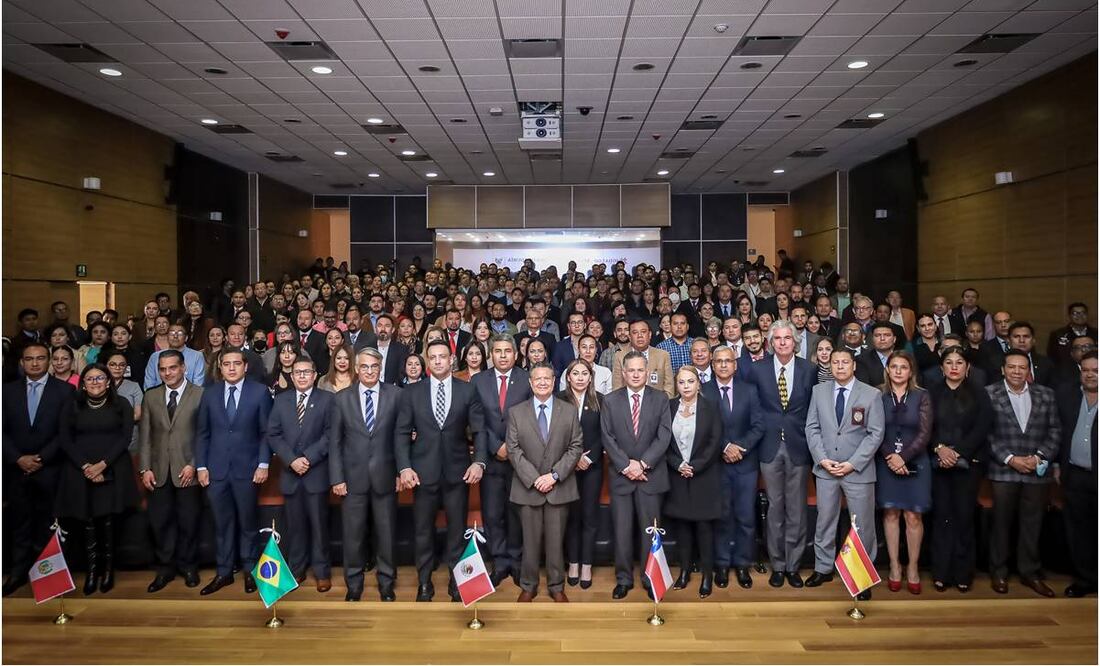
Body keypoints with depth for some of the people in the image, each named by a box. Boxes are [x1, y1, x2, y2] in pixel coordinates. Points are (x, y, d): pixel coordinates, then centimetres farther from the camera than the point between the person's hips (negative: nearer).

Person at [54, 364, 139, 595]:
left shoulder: (121, 405, 6)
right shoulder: (71, 406, 9)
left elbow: (125, 437, -1)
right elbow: (64, 440, 3)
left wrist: (103, 464, -12)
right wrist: (85, 466, -9)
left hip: (113, 471, -1)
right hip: (80, 472, 1)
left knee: (109, 520, -5)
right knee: (87, 521, -3)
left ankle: (108, 568, 5)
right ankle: (92, 569, 5)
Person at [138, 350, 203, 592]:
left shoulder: (200, 395, -3)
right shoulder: (150, 397, 10)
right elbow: (145, 435, 8)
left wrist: (194, 465, -10)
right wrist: (145, 468, 1)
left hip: (188, 471, -3)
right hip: (158, 472, 3)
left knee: (188, 523, 5)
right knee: (159, 522, 6)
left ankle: (188, 567, 22)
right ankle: (165, 569, 21)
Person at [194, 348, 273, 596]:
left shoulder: (260, 392, -2)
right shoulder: (210, 393, 6)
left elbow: (266, 432, -2)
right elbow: (202, 433, 8)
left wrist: (264, 464, -8)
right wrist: (201, 466, 2)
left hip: (246, 469, -2)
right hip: (216, 470, 2)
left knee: (247, 523, 8)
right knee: (222, 524, 9)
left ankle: (249, 571, 22)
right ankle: (224, 572, 21)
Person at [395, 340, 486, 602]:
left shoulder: (467, 391, 1)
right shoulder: (413, 392, 3)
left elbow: (480, 430, 0)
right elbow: (402, 433, 2)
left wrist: (479, 461, -13)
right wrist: (404, 467, -8)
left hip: (457, 471, 0)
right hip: (423, 471, 1)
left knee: (457, 529, 9)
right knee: (423, 530, 9)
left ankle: (457, 580, 24)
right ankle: (424, 583, 24)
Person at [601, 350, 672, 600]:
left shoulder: (661, 398, 2)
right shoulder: (610, 400, 4)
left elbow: (664, 436, -5)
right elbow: (608, 438, -1)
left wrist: (643, 463, -13)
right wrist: (626, 466, -11)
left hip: (651, 475, 0)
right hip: (620, 476, 1)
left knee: (650, 530, 5)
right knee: (622, 530, 6)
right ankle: (623, 579, 19)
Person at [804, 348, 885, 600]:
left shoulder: (872, 395, -3)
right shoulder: (819, 391, 5)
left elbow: (876, 433, -6)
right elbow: (812, 427, 5)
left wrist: (852, 463, -13)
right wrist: (822, 459, -7)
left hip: (858, 470, -2)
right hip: (825, 468, 2)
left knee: (863, 525, 4)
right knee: (824, 521, 11)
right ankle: (823, 568, 25)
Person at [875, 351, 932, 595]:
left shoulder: (922, 396, 0)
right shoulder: (878, 395, 0)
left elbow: (925, 433, -5)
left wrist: (903, 457, -14)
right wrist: (890, 457, -13)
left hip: (915, 463, 0)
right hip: (886, 463, 0)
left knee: (913, 516, 1)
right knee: (890, 513, 5)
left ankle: (913, 568, 13)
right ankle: (894, 566, 14)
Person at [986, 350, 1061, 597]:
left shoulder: (1045, 394, 9)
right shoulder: (989, 393, -1)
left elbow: (1055, 430, 6)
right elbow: (986, 433, -5)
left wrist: (1040, 457, -7)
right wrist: (1010, 459, -12)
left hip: (1037, 471, 3)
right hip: (1003, 470, -2)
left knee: (1032, 523, 9)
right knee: (1002, 523, 5)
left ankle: (1029, 572, 23)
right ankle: (999, 572, 17)